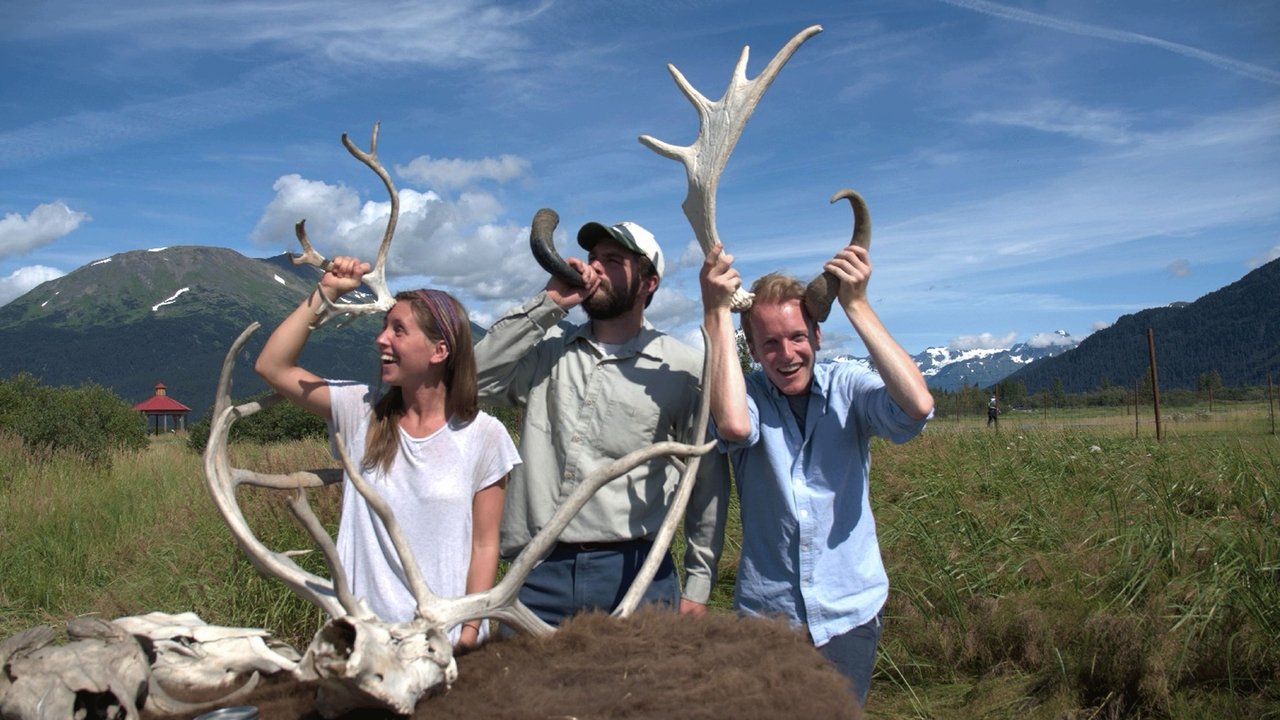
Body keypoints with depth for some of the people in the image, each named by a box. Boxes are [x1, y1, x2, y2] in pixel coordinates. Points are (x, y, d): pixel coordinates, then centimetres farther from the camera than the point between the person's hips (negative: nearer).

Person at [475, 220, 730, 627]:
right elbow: (475, 379, -5)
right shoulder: (547, 351, 12)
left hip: (633, 572, -2)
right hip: (539, 573, 3)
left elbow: (708, 482, 4)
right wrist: (548, 304, -4)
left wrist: (698, 585, 3)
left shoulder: (683, 368, 2)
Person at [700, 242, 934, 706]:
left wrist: (855, 304, -24)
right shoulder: (747, 394, -7)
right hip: (765, 611, 0)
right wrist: (716, 312, -28)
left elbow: (917, 406, -26)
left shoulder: (848, 388, -6)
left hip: (849, 614, 1)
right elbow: (734, 425, -32)